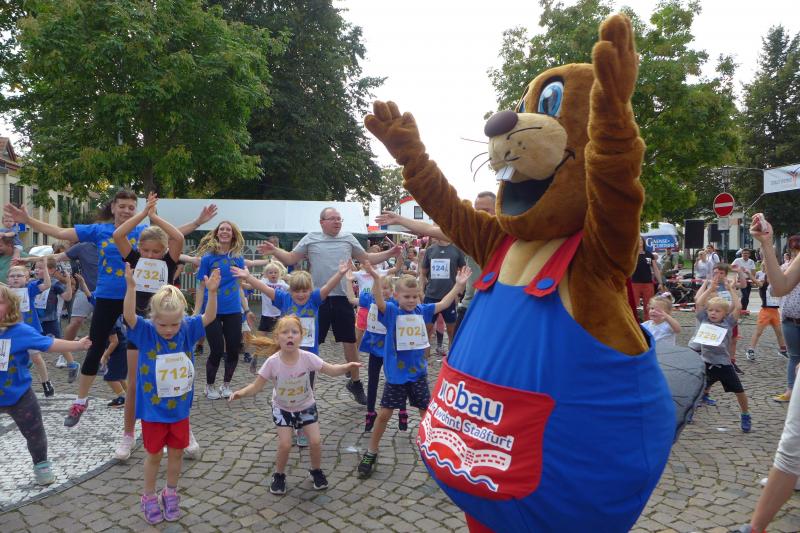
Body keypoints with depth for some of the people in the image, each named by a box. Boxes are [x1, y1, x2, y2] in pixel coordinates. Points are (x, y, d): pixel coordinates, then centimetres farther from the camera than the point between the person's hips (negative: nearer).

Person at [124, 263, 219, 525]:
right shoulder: (145, 332, -15)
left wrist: (212, 292, -30)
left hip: (180, 408, 3)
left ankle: (171, 493, 38)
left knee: (176, 452, 17)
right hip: (153, 409, -2)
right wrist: (131, 287, -45)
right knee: (154, 455, 14)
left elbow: (209, 316, -14)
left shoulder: (188, 329, -8)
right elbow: (129, 316, -31)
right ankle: (149, 497, 35)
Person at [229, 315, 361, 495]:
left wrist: (347, 366, -38)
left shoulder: (307, 358, -24)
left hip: (306, 406, 1)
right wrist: (241, 392, -38)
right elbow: (256, 386, -19)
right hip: (282, 409, -1)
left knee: (315, 441, -6)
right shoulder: (272, 362, -25)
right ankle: (279, 476, 18)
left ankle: (316, 471, 24)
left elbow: (331, 370, -20)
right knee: (285, 445, -11)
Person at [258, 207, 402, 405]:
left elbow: (366, 258, 14)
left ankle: (355, 382, 27)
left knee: (350, 342, 9)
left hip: (342, 298, 2)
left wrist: (389, 254, 5)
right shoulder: (310, 239, 3)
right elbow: (291, 259, 4)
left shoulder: (348, 238, 8)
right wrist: (274, 251, -13)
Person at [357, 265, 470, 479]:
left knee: (427, 412, 13)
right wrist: (376, 279, -48)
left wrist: (459, 284, -5)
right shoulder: (391, 311, -11)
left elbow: (443, 304, 3)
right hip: (396, 373, -3)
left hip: (418, 372, 3)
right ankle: (371, 453, 23)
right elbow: (379, 302, -30)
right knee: (384, 413, 5)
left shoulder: (422, 311, 0)